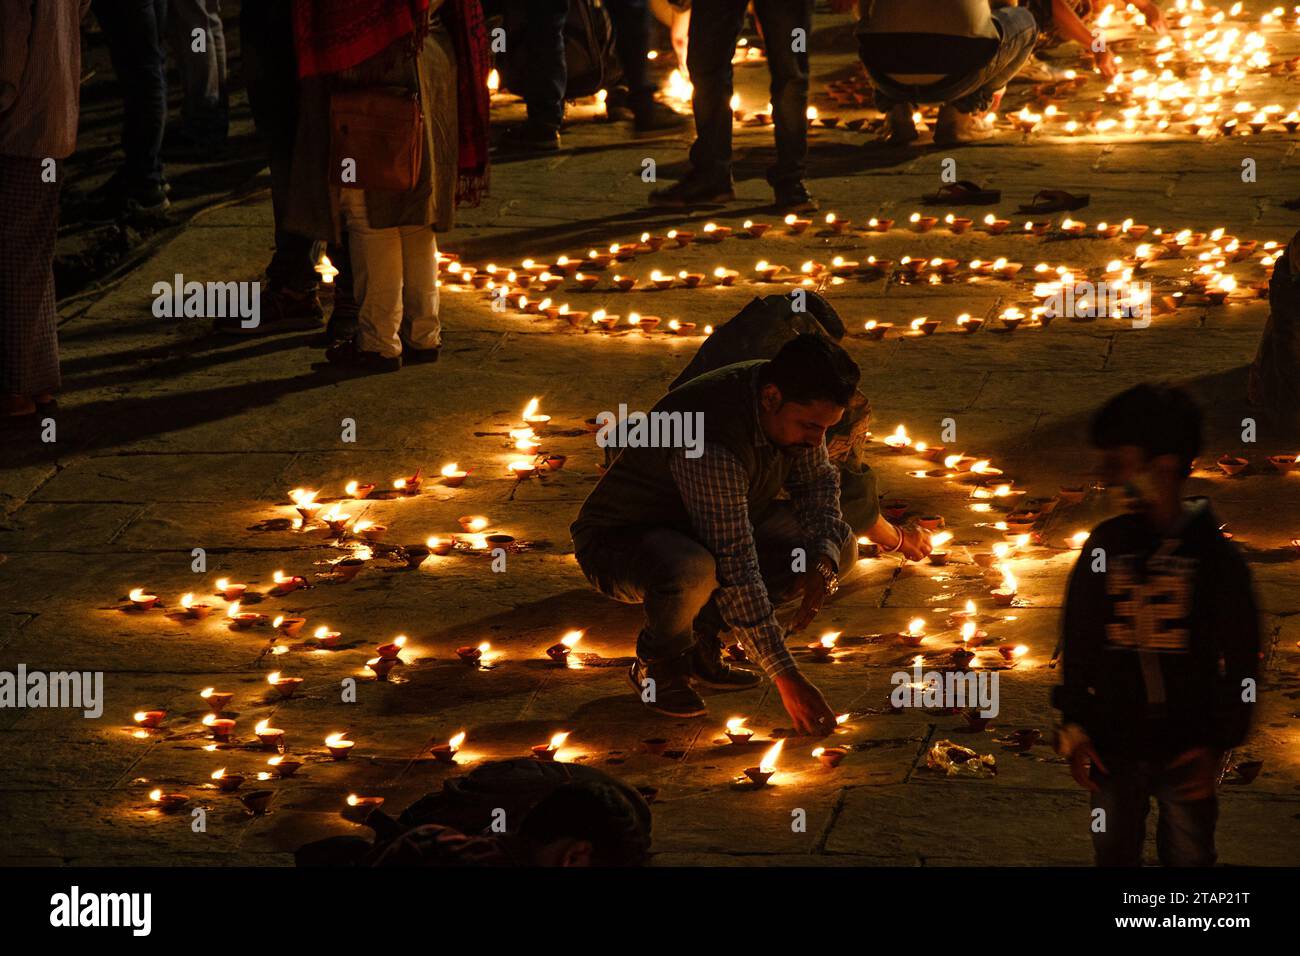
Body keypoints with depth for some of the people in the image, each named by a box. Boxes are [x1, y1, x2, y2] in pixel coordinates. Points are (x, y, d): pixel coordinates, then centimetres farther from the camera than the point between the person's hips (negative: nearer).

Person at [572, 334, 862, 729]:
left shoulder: (793, 406, -13)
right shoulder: (711, 443, -38)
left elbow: (816, 481, 6)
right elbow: (735, 572, -37)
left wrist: (822, 560, -15)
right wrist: (786, 676, -35)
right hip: (620, 542, -8)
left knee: (841, 547, -3)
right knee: (692, 572, -42)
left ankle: (701, 639, 3)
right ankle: (656, 663, -8)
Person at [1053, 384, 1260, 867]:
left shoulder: (1214, 553, -8)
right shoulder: (1106, 544, -1)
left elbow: (1240, 658, -5)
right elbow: (1077, 640, 5)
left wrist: (1217, 743, -10)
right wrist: (1073, 723, 0)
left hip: (1186, 751, -2)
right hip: (1114, 746, 2)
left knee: (1189, 856, 8)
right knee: (1114, 855, 13)